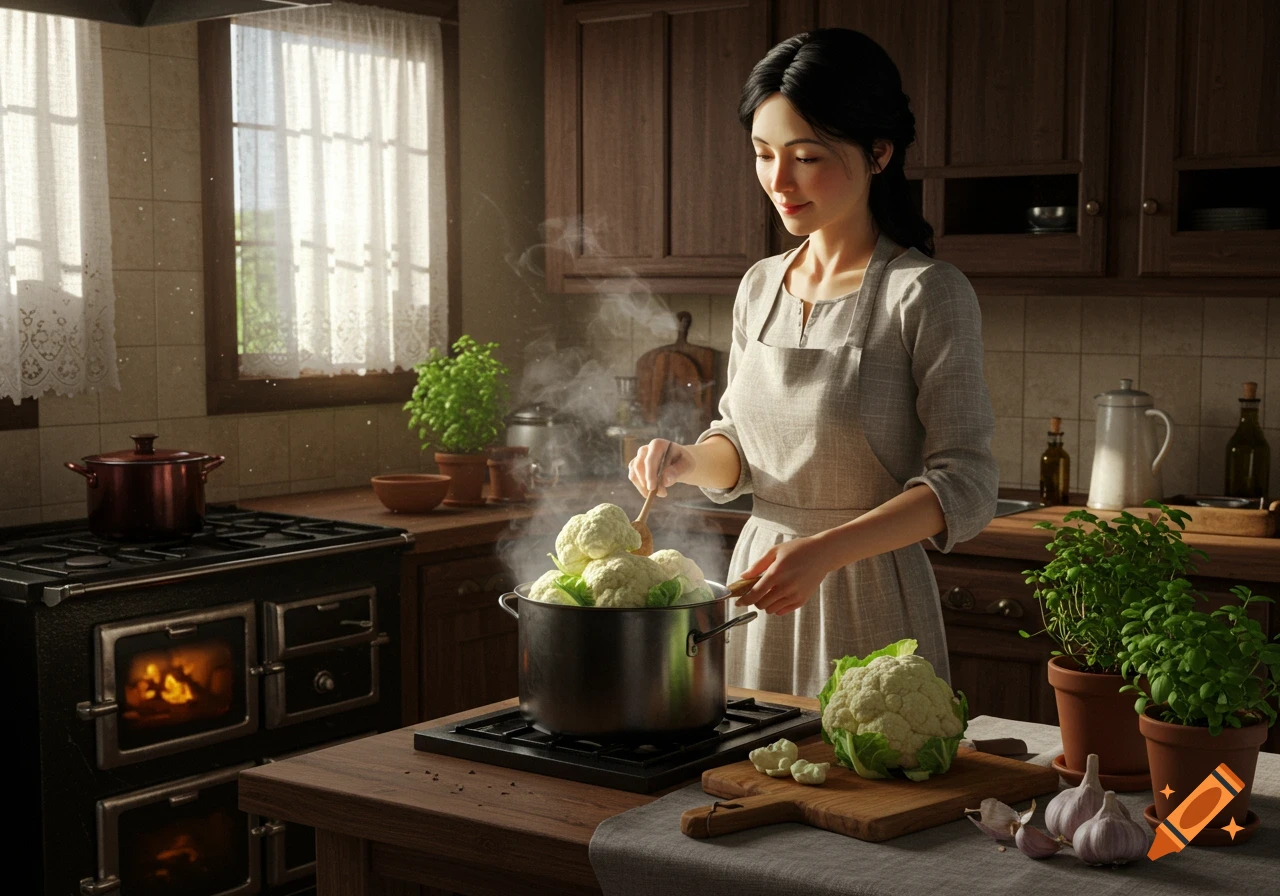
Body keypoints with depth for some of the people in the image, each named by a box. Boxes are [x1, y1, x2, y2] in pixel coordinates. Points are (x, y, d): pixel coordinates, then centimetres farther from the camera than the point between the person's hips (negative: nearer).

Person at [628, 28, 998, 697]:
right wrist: (687, 460, -6)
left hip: (869, 600, -5)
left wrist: (827, 549, -27)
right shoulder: (759, 288, 7)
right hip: (760, 581, 6)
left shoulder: (926, 294, -12)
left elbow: (963, 485, -15)